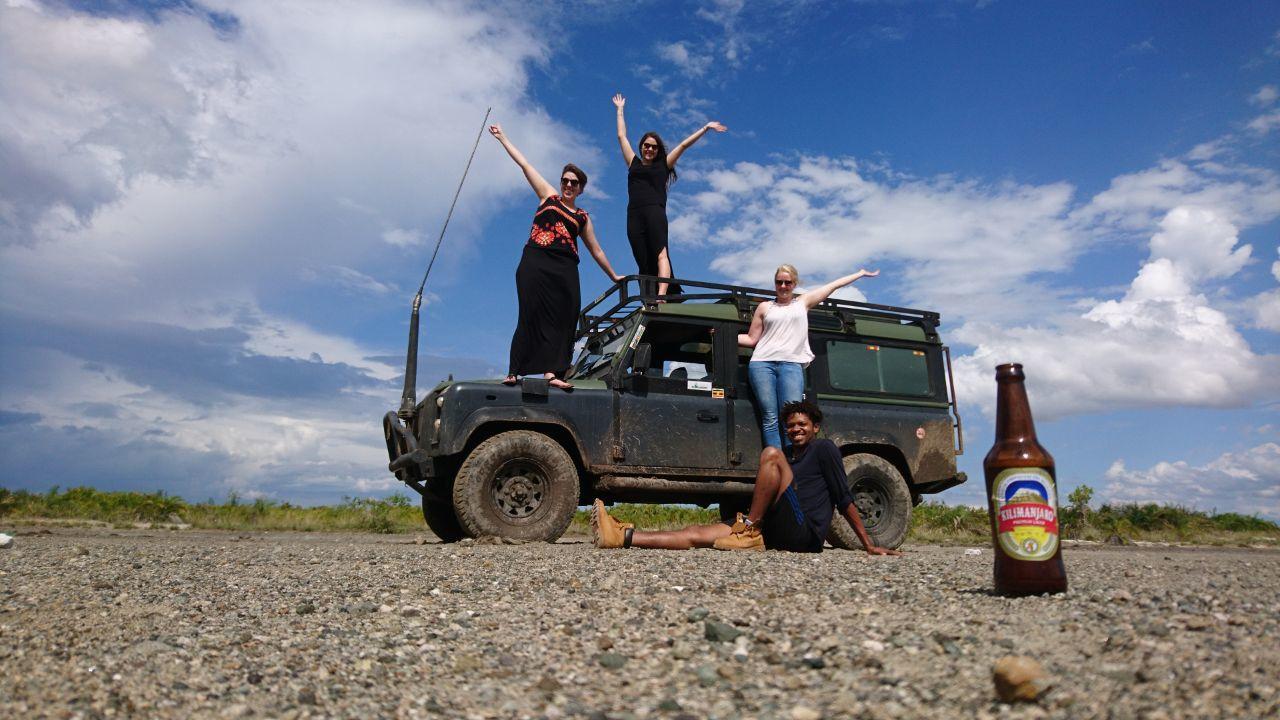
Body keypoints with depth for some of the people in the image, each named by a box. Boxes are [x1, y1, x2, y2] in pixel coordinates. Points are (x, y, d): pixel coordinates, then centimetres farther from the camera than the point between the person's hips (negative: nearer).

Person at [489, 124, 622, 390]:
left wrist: (613, 276, 25)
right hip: (535, 264, -2)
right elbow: (524, 164, 16)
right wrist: (502, 137, 18)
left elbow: (596, 251, 24)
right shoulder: (548, 196, 16)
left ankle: (552, 371, -14)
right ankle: (513, 371, -11)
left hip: (565, 270, 2)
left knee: (561, 318, -9)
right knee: (531, 316, -9)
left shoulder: (583, 217, 19)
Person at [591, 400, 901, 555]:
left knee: (771, 454, -19)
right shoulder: (788, 457, 30)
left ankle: (750, 526, -20)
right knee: (698, 533, -11)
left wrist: (869, 545, -3)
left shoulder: (824, 449, 8)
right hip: (776, 536, 7)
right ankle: (622, 536, -23)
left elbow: (844, 499, 2)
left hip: (803, 534, -7)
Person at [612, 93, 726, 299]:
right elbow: (622, 136, 32)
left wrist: (706, 128, 22)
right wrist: (620, 109, 41)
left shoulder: (663, 165, 19)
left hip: (655, 212, -2)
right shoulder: (634, 163, 25)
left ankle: (661, 295, -40)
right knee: (644, 265, -8)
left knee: (660, 254, -23)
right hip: (634, 216, 2)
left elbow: (683, 145, 20)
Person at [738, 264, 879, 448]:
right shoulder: (764, 307, 19)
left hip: (792, 365, 0)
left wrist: (861, 273, 27)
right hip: (762, 364, 0)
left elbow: (834, 285, 23)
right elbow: (751, 339, 16)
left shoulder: (803, 302, 20)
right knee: (770, 419, -10)